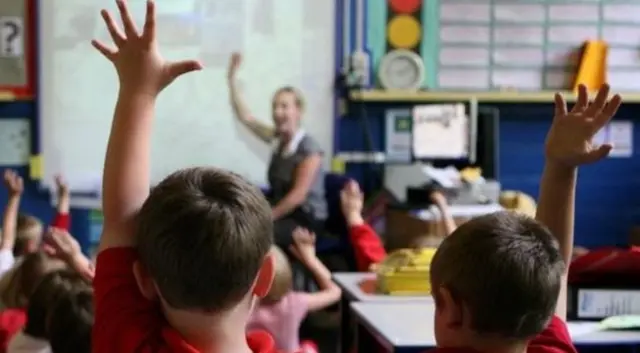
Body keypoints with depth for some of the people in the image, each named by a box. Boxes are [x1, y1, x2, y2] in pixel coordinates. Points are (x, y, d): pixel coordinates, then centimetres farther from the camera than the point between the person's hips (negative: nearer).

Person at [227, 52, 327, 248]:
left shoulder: (309, 148, -14)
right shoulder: (277, 138, 5)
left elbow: (298, 195, -17)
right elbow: (245, 117, 7)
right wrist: (232, 78, 1)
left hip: (305, 220, -7)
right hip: (283, 213, 7)